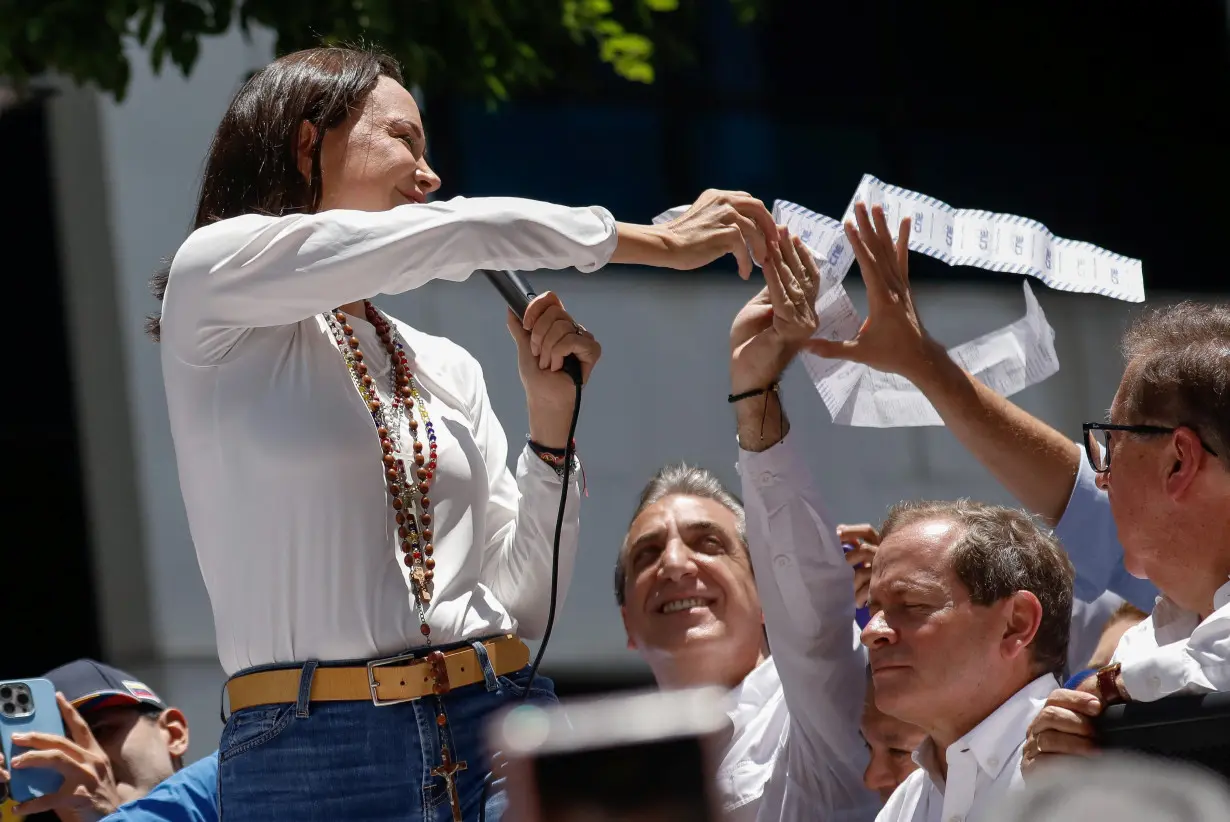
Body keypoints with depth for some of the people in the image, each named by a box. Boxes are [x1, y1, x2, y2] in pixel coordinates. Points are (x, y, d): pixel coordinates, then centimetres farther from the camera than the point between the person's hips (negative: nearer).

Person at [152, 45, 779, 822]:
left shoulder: (448, 370, 18)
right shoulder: (213, 280, 3)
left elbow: (524, 608, 13)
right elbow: (461, 234, -5)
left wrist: (552, 414, 5)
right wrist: (657, 243, 2)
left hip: (497, 728, 5)